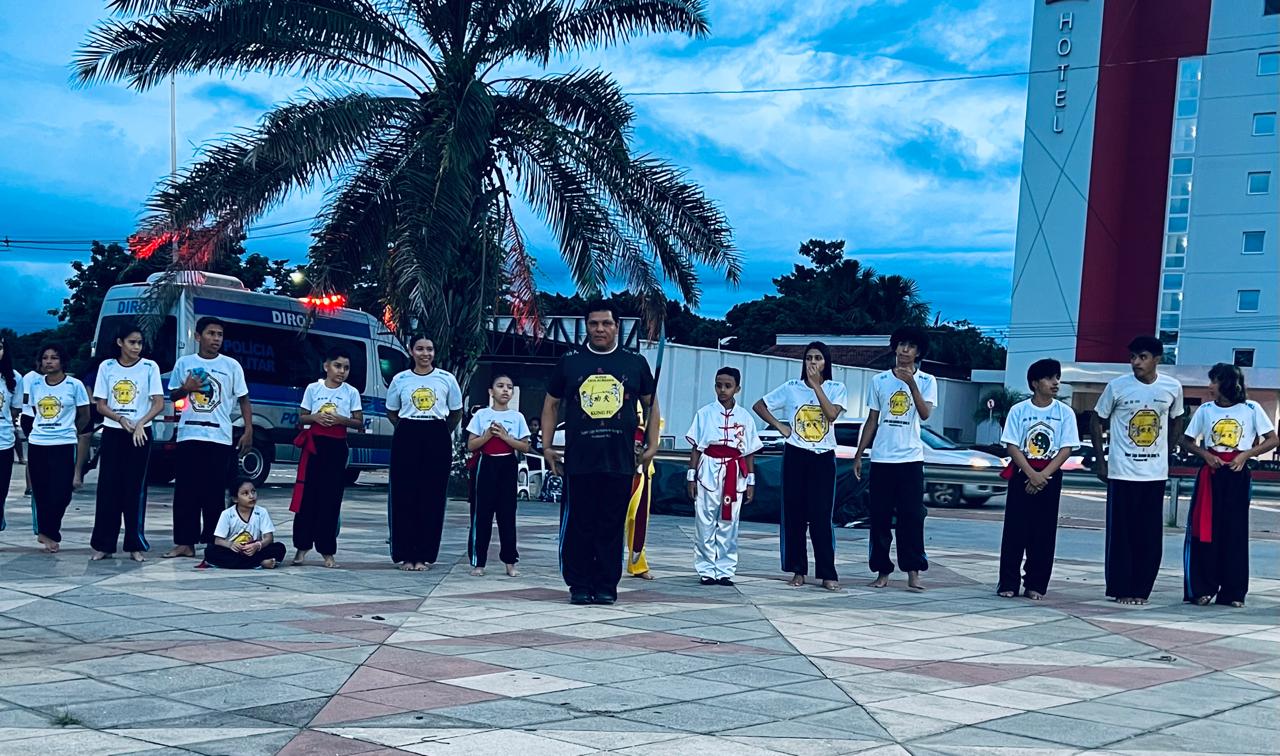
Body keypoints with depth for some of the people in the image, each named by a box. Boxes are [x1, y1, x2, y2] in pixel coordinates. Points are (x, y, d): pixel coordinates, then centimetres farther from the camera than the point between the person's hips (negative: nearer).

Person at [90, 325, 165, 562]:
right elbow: (101, 405, 3)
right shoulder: (107, 367, 4)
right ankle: (103, 545, 6)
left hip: (140, 434, -1)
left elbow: (159, 404, -5)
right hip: (112, 433, 1)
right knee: (108, 487, 1)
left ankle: (135, 546, 3)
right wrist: (122, 420, -15)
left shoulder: (149, 367, -1)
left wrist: (139, 423, -20)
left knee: (135, 489, -1)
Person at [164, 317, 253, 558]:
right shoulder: (184, 363, 7)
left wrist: (248, 430, -4)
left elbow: (243, 400, 6)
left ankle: (213, 542, 5)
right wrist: (185, 389, -6)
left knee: (214, 492, 0)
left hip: (219, 437, -1)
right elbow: (173, 396, 16)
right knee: (185, 491, 2)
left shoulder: (231, 366, 4)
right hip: (189, 435, 2)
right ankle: (185, 542, 7)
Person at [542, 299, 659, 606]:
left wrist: (651, 446, 7)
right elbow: (551, 405, 14)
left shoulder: (635, 362, 8)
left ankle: (606, 586, 11)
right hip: (578, 461, 0)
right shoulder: (569, 362, 7)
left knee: (612, 527, 3)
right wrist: (547, 446, 7)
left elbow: (651, 405, 15)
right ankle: (579, 586, 10)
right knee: (578, 526, 2)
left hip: (621, 461, 0)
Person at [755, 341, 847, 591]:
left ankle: (828, 574, -1)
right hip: (795, 457, 1)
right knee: (794, 515, 2)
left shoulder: (836, 389, 2)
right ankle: (798, 571, 10)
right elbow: (759, 406, 9)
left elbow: (832, 413, -16)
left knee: (821, 517, -5)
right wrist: (779, 426, -2)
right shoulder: (791, 388, 5)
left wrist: (815, 385, -18)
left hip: (823, 458, -1)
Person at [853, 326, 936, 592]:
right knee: (880, 518, 3)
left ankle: (913, 572, -2)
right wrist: (858, 455, 8)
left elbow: (925, 414, -14)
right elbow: (872, 421, 11)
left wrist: (911, 383, -23)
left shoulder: (926, 381, 1)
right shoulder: (879, 381, 7)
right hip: (881, 459, 2)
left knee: (912, 517, -4)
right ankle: (882, 571, 10)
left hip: (911, 459, -2)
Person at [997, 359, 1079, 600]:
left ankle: (1036, 585, 8)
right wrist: (1031, 474, -15)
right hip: (1021, 475, -1)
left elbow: (1066, 449, -3)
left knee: (1044, 533, 2)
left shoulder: (1065, 413, 1)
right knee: (1015, 530, -1)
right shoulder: (1019, 410, -1)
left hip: (1050, 478, 1)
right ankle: (1008, 583, 5)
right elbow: (1012, 446, -4)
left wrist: (1043, 475, -13)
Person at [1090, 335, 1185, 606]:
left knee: (1151, 535, 4)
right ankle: (1120, 589, 9)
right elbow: (1097, 421, 5)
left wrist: (1167, 452, 10)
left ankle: (1141, 589, 14)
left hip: (1156, 473, 2)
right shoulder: (1117, 386, -6)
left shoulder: (1172, 388, -1)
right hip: (1121, 472, -2)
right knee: (1121, 533, 0)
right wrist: (1100, 459, 2)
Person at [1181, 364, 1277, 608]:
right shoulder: (1205, 410, 4)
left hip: (1237, 475, -1)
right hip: (1210, 475, 2)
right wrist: (1205, 454, -7)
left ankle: (1233, 592, 7)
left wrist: (1246, 455, -10)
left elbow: (1272, 440, 2)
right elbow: (1187, 441, 12)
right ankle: (1202, 589, 4)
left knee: (1235, 532, 1)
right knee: (1204, 530, -2)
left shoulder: (1251, 409, -1)